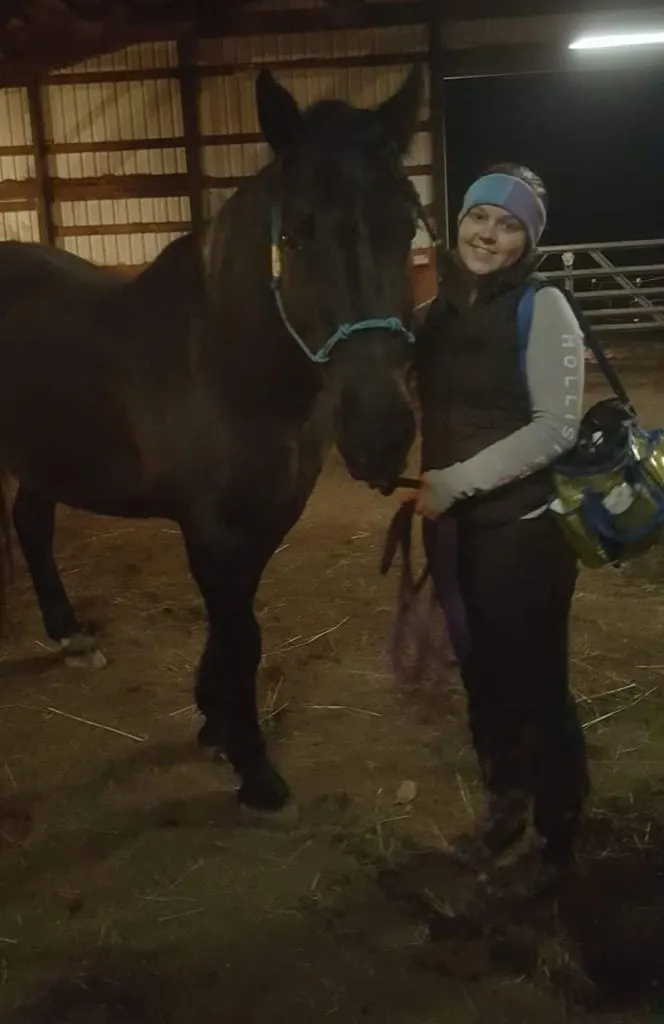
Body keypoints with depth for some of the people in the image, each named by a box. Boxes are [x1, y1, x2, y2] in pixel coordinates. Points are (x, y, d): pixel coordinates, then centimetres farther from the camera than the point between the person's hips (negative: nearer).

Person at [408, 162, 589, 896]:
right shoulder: (436, 312, 6)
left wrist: (454, 483, -24)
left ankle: (558, 836, 29)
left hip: (521, 528, -6)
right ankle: (503, 806, 42)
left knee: (536, 685, 7)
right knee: (481, 676, 19)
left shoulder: (542, 308, -11)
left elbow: (556, 429, -21)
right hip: (451, 527, 6)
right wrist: (424, 487, 1)